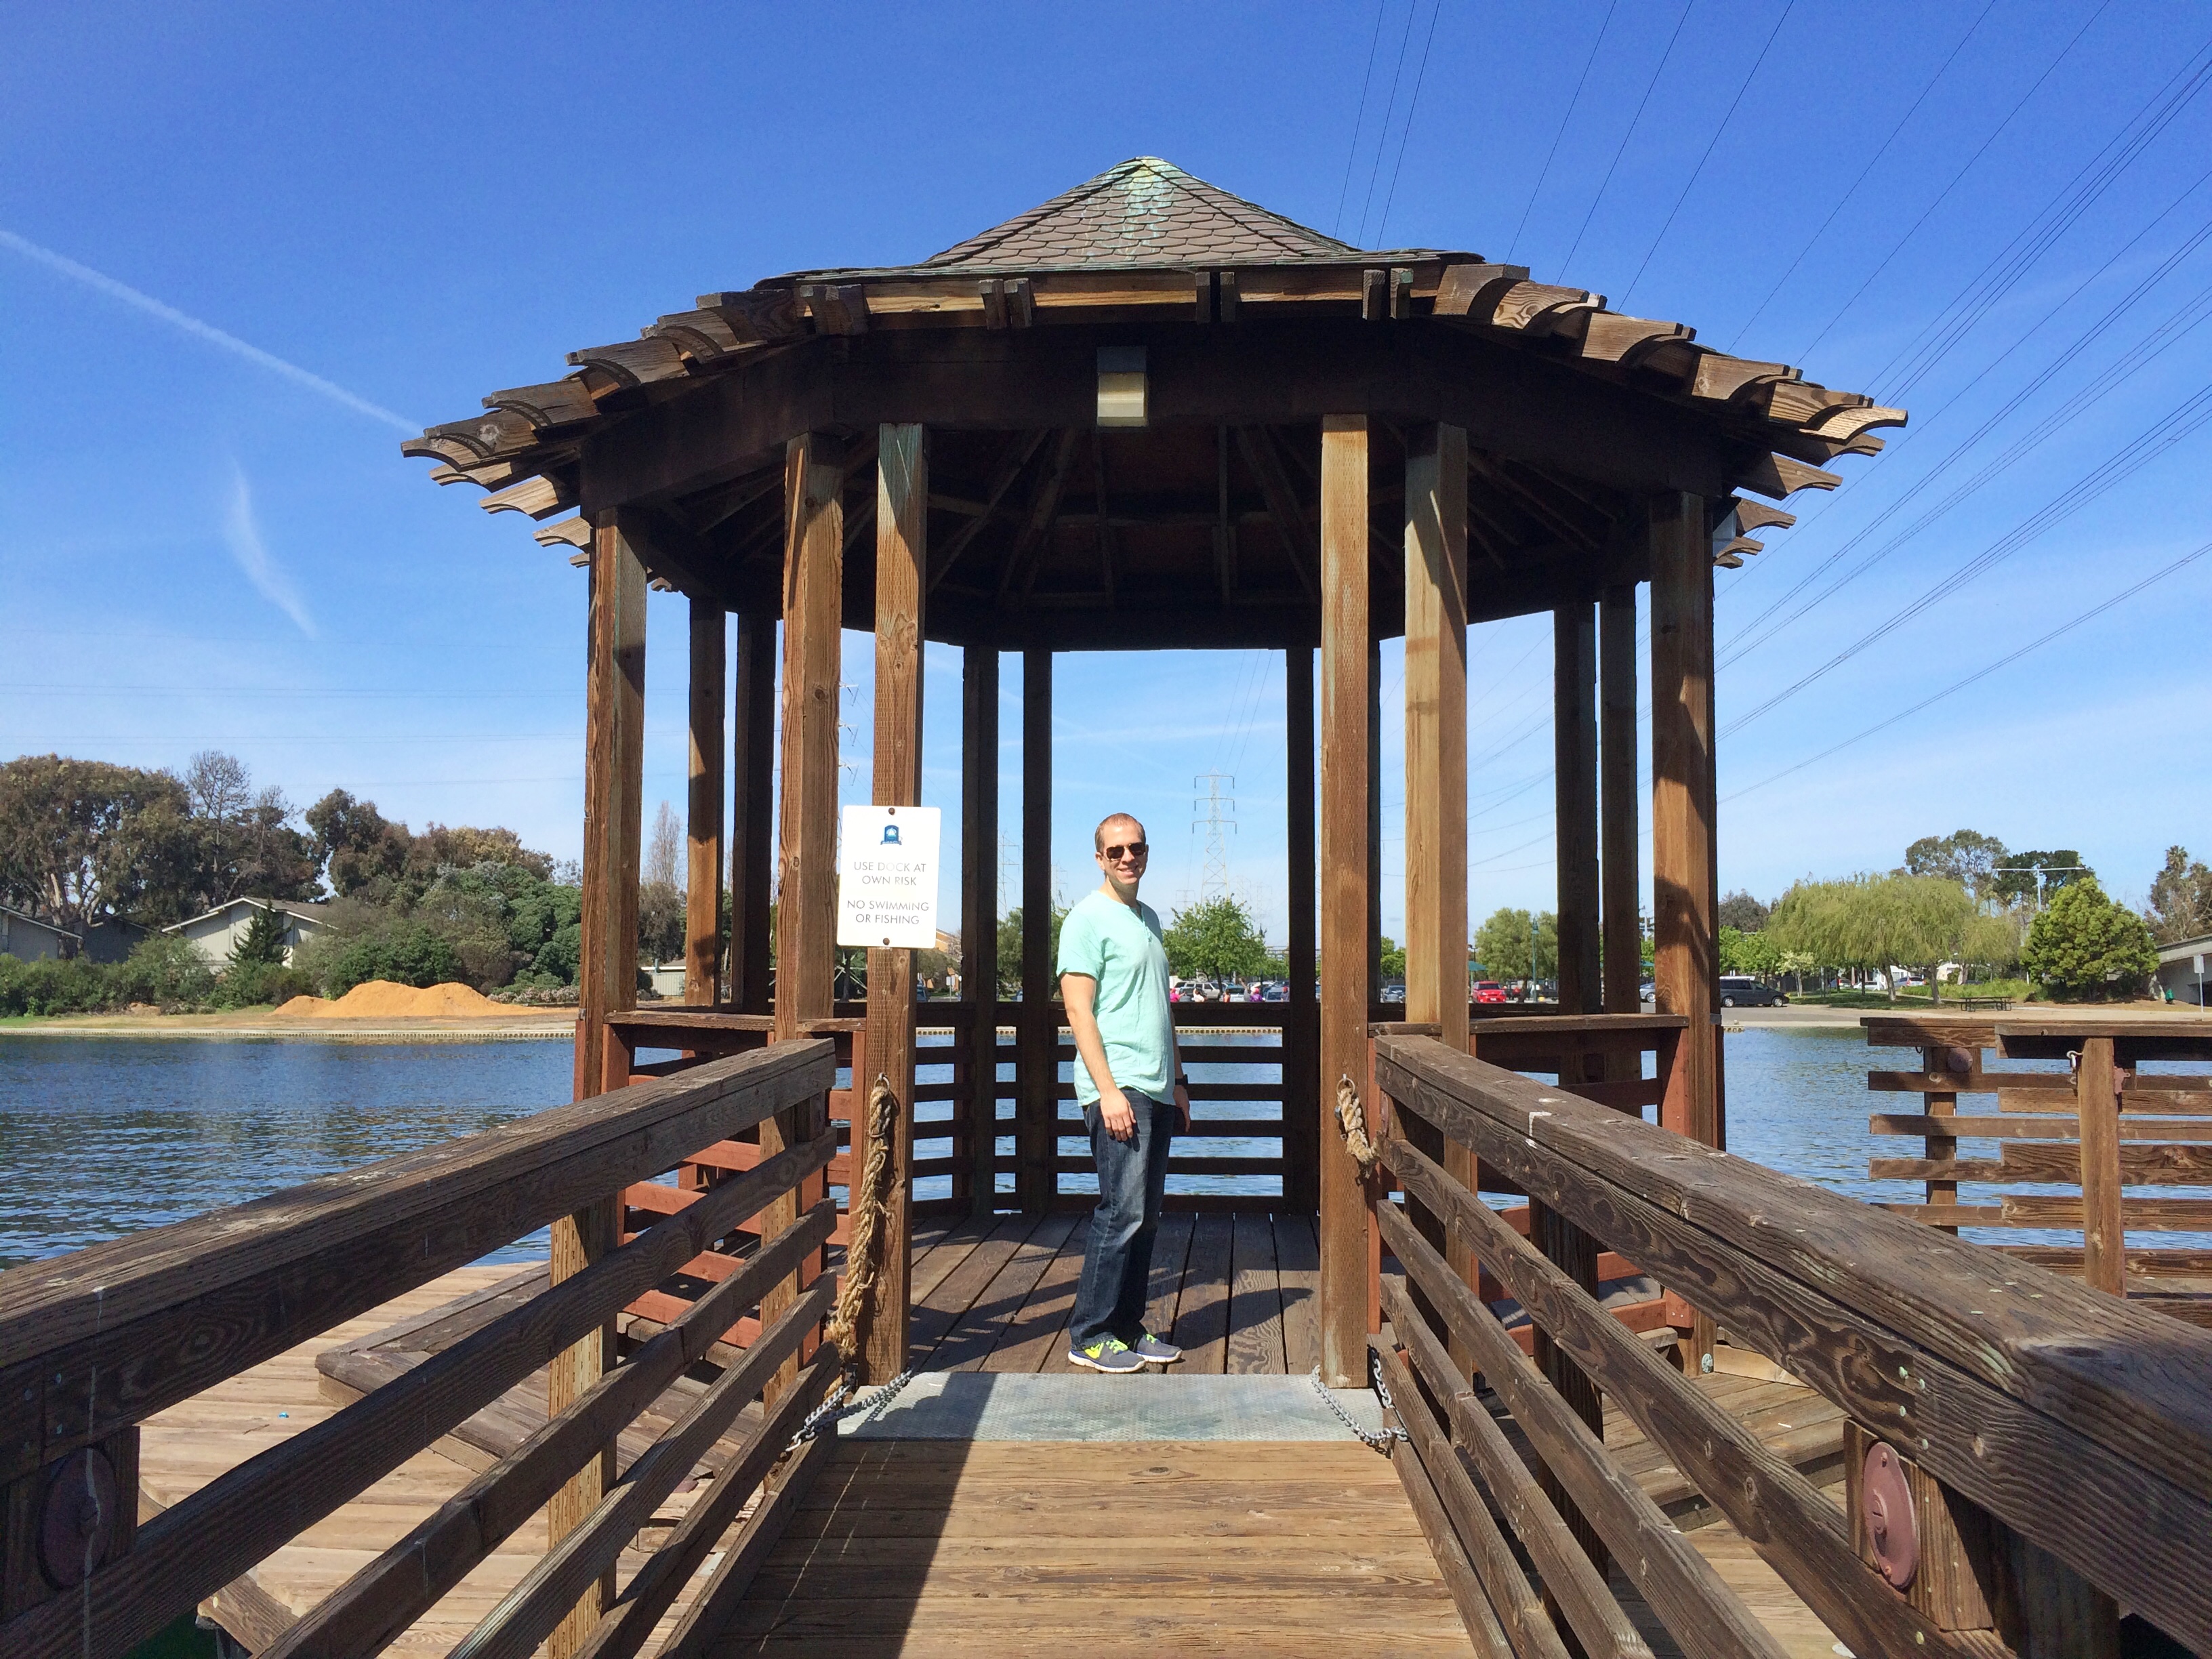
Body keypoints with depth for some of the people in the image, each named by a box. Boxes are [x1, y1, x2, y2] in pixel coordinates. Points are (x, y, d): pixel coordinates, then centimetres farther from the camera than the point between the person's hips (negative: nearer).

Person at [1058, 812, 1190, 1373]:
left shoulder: (1149, 919, 19)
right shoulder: (1088, 917, -6)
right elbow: (1079, 1009, -13)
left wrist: (1178, 1080, 20)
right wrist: (1108, 1090, -19)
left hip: (1158, 1091, 8)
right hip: (1118, 1088, -8)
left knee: (1146, 1216, 10)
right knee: (1123, 1211, -10)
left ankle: (1127, 1325, 18)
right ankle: (1089, 1335, -1)